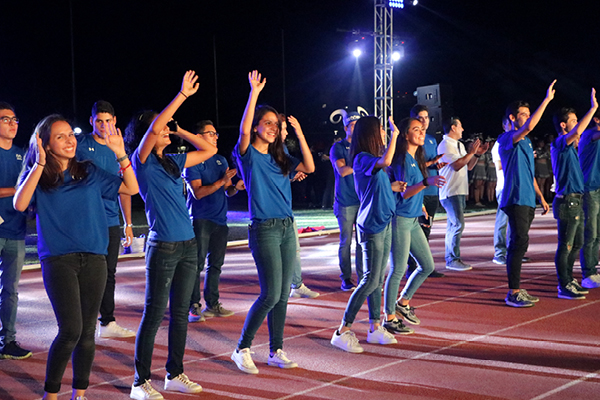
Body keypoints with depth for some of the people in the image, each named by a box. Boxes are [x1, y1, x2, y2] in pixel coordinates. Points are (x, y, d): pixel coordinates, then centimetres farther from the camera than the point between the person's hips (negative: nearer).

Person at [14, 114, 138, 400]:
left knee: (87, 331, 7)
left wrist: (120, 154, 0)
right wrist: (39, 165, -18)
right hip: (58, 259, -4)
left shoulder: (89, 173, 11)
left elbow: (131, 188, 9)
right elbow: (19, 204, -16)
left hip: (94, 259, 4)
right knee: (70, 330, -16)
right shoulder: (38, 177, 4)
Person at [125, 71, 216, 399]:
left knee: (180, 312, 12)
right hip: (162, 246, -7)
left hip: (188, 244, 7)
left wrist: (180, 131, 13)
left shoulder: (174, 162, 14)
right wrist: (182, 95, -22)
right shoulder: (142, 161, -6)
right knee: (154, 313, -2)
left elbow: (210, 150, 21)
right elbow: (152, 128, -22)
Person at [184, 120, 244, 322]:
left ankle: (212, 304, 16)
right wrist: (221, 182, -22)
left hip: (220, 219, 6)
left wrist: (236, 187, -7)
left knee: (216, 264, 9)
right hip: (200, 219, -6)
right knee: (197, 264, -7)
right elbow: (197, 192, -14)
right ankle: (194, 307, -3)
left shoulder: (221, 160, 16)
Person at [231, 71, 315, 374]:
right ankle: (242, 349, 3)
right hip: (264, 229, -6)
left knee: (283, 295, 8)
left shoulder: (279, 158, 15)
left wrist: (299, 134, 0)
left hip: (287, 228, 7)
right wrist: (254, 93, -25)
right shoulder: (248, 155, -3)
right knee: (270, 295, -11)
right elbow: (244, 130, -21)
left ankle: (276, 351, 18)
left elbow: (309, 167, 6)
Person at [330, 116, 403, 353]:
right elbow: (386, 161, -33)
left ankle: (375, 328, 19)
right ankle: (343, 332, -5)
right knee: (370, 281, -10)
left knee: (378, 280, 12)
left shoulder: (373, 159, 16)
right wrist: (395, 134, -22)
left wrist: (392, 188, 10)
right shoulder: (362, 159, -13)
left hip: (384, 224, 9)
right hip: (372, 227, -9)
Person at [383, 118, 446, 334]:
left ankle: (403, 302, 26)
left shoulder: (416, 159, 13)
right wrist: (426, 182, -34)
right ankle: (389, 318, 4)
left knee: (427, 265, 12)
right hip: (400, 219, -9)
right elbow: (404, 192, -22)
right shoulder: (401, 158, -14)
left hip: (413, 220, 9)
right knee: (398, 269, -5)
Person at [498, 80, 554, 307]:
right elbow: (529, 126, -26)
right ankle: (513, 293, -8)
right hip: (515, 200, -9)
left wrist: (541, 197, 20)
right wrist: (547, 100, -23)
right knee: (519, 243, -12)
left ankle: (516, 290, 16)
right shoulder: (507, 139, -7)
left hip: (527, 201, 9)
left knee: (518, 244, 11)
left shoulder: (526, 142, 20)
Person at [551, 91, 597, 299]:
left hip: (575, 201, 10)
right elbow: (577, 131, -31)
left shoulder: (569, 146, 16)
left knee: (576, 243, 16)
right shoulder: (560, 143, -13)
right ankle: (564, 286, 0)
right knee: (566, 245, -5)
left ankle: (569, 281, 26)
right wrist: (593, 107, -28)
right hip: (567, 200, -10)